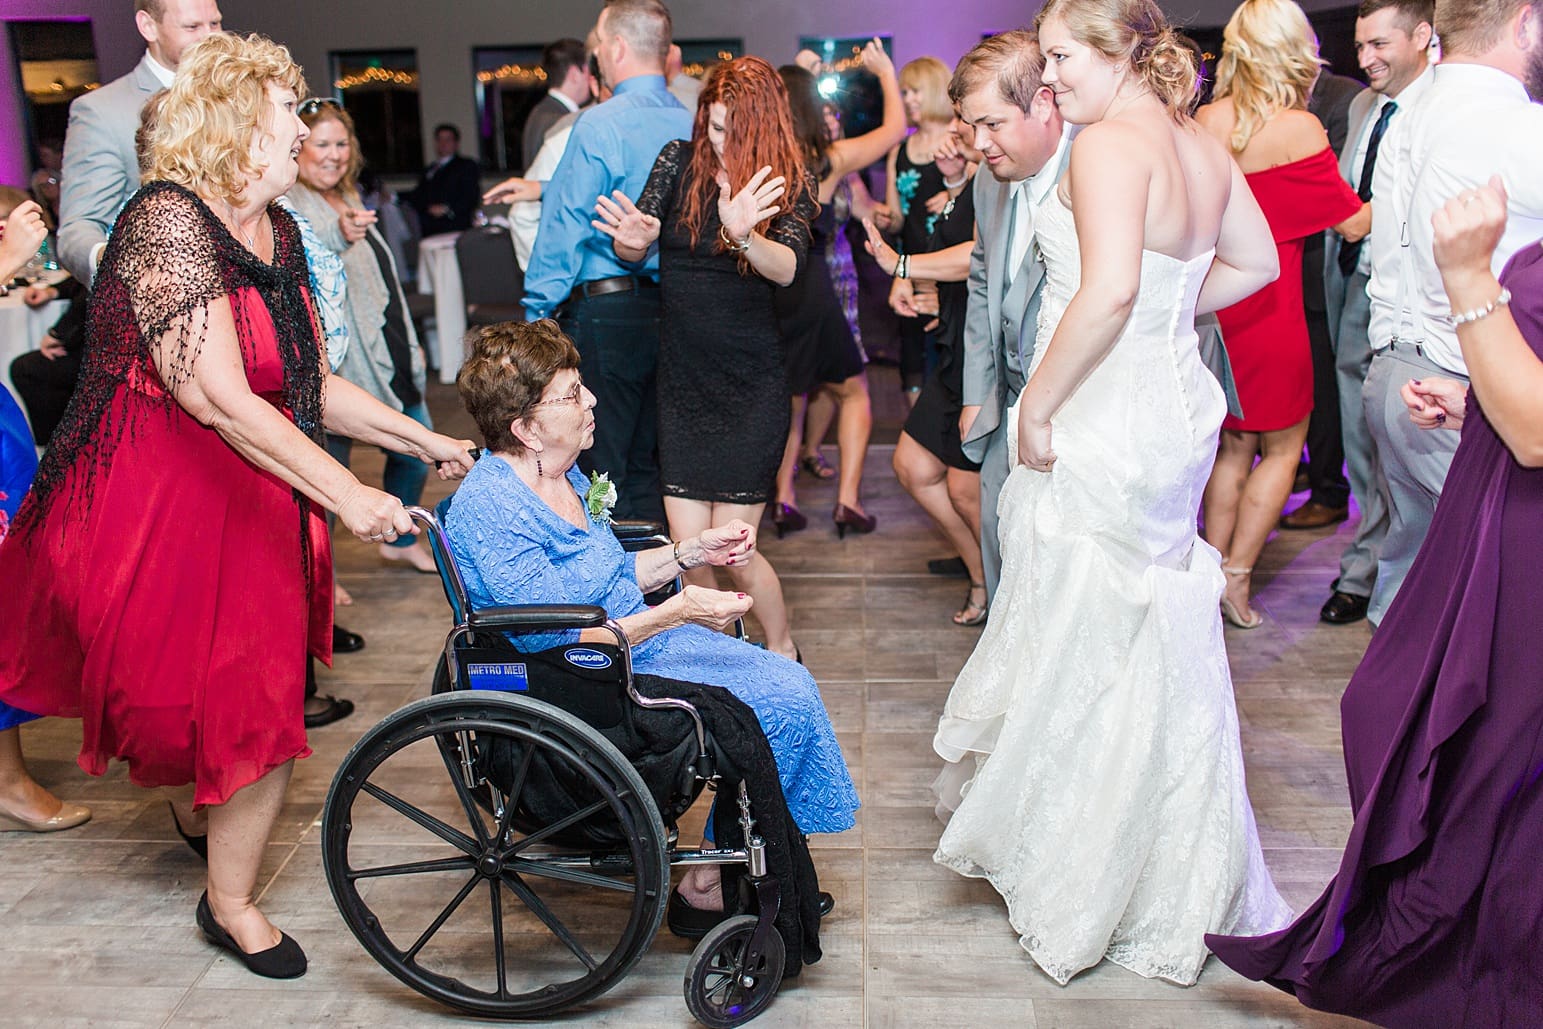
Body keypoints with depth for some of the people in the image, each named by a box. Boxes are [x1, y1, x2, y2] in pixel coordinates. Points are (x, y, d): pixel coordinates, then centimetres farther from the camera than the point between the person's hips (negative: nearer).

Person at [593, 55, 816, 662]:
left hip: (751, 386, -3)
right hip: (681, 382, 3)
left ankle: (782, 651, 24)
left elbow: (787, 267, -23)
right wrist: (633, 241, -28)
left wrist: (742, 235, -46)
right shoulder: (680, 161, 2)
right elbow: (633, 252, -3)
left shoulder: (787, 184, -5)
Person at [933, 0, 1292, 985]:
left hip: (1101, 424, -9)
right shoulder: (1203, 145, 10)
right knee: (1160, 644, 19)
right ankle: (1184, 877, 34)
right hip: (1175, 406, 9)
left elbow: (1109, 287, -29)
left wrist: (1036, 408, -21)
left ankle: (1080, 891, 20)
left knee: (1081, 644, 4)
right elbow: (1256, 262, 20)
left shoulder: (1110, 142, -16)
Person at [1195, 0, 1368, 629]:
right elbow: (1353, 223, -6)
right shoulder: (1297, 127, -13)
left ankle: (1211, 573, 19)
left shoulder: (1202, 121, 0)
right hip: (1267, 312, -5)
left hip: (1212, 308, 5)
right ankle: (1236, 577, 9)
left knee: (1233, 447, 17)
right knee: (1282, 449, 11)